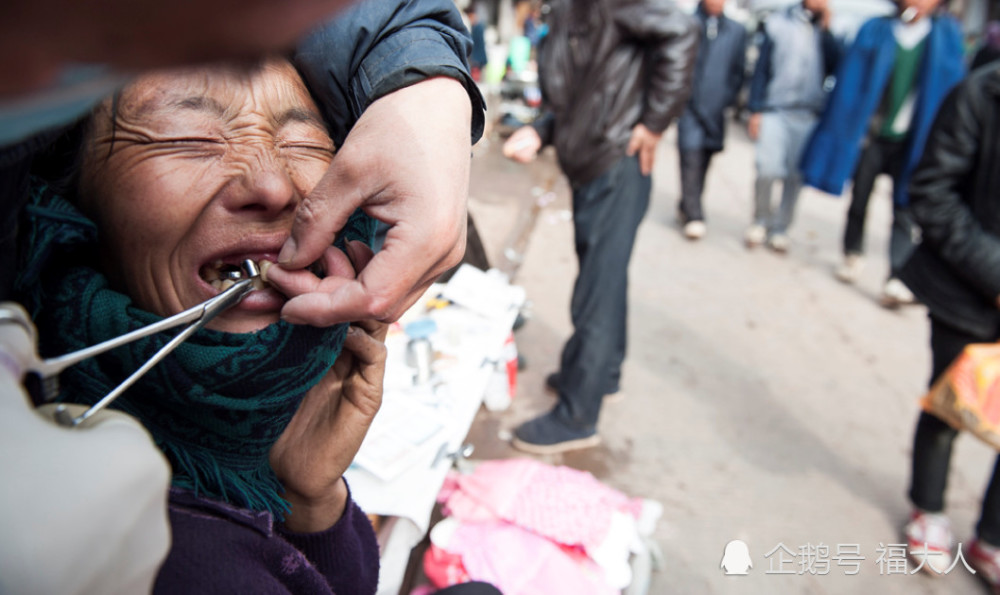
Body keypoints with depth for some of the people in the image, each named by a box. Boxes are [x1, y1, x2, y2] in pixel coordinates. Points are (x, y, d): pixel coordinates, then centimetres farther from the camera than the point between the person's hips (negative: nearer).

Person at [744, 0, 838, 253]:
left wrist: (826, 30, -7)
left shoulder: (829, 29, 8)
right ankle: (760, 221, 7)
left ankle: (780, 228, 14)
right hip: (774, 110, -2)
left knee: (795, 176, 1)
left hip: (809, 115, 2)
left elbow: (835, 68, -5)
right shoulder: (778, 22, 4)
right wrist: (755, 110, -3)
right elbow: (761, 68, 3)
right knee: (768, 169, -14)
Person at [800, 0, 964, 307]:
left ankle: (896, 280, -12)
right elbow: (851, 79, 1)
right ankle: (853, 255, 32)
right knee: (859, 198, 12)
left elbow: (951, 88, 3)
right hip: (870, 135, 1)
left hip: (912, 141, -1)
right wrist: (850, 129, -5)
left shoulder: (947, 36, 4)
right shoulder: (875, 30, 3)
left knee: (905, 210, -8)